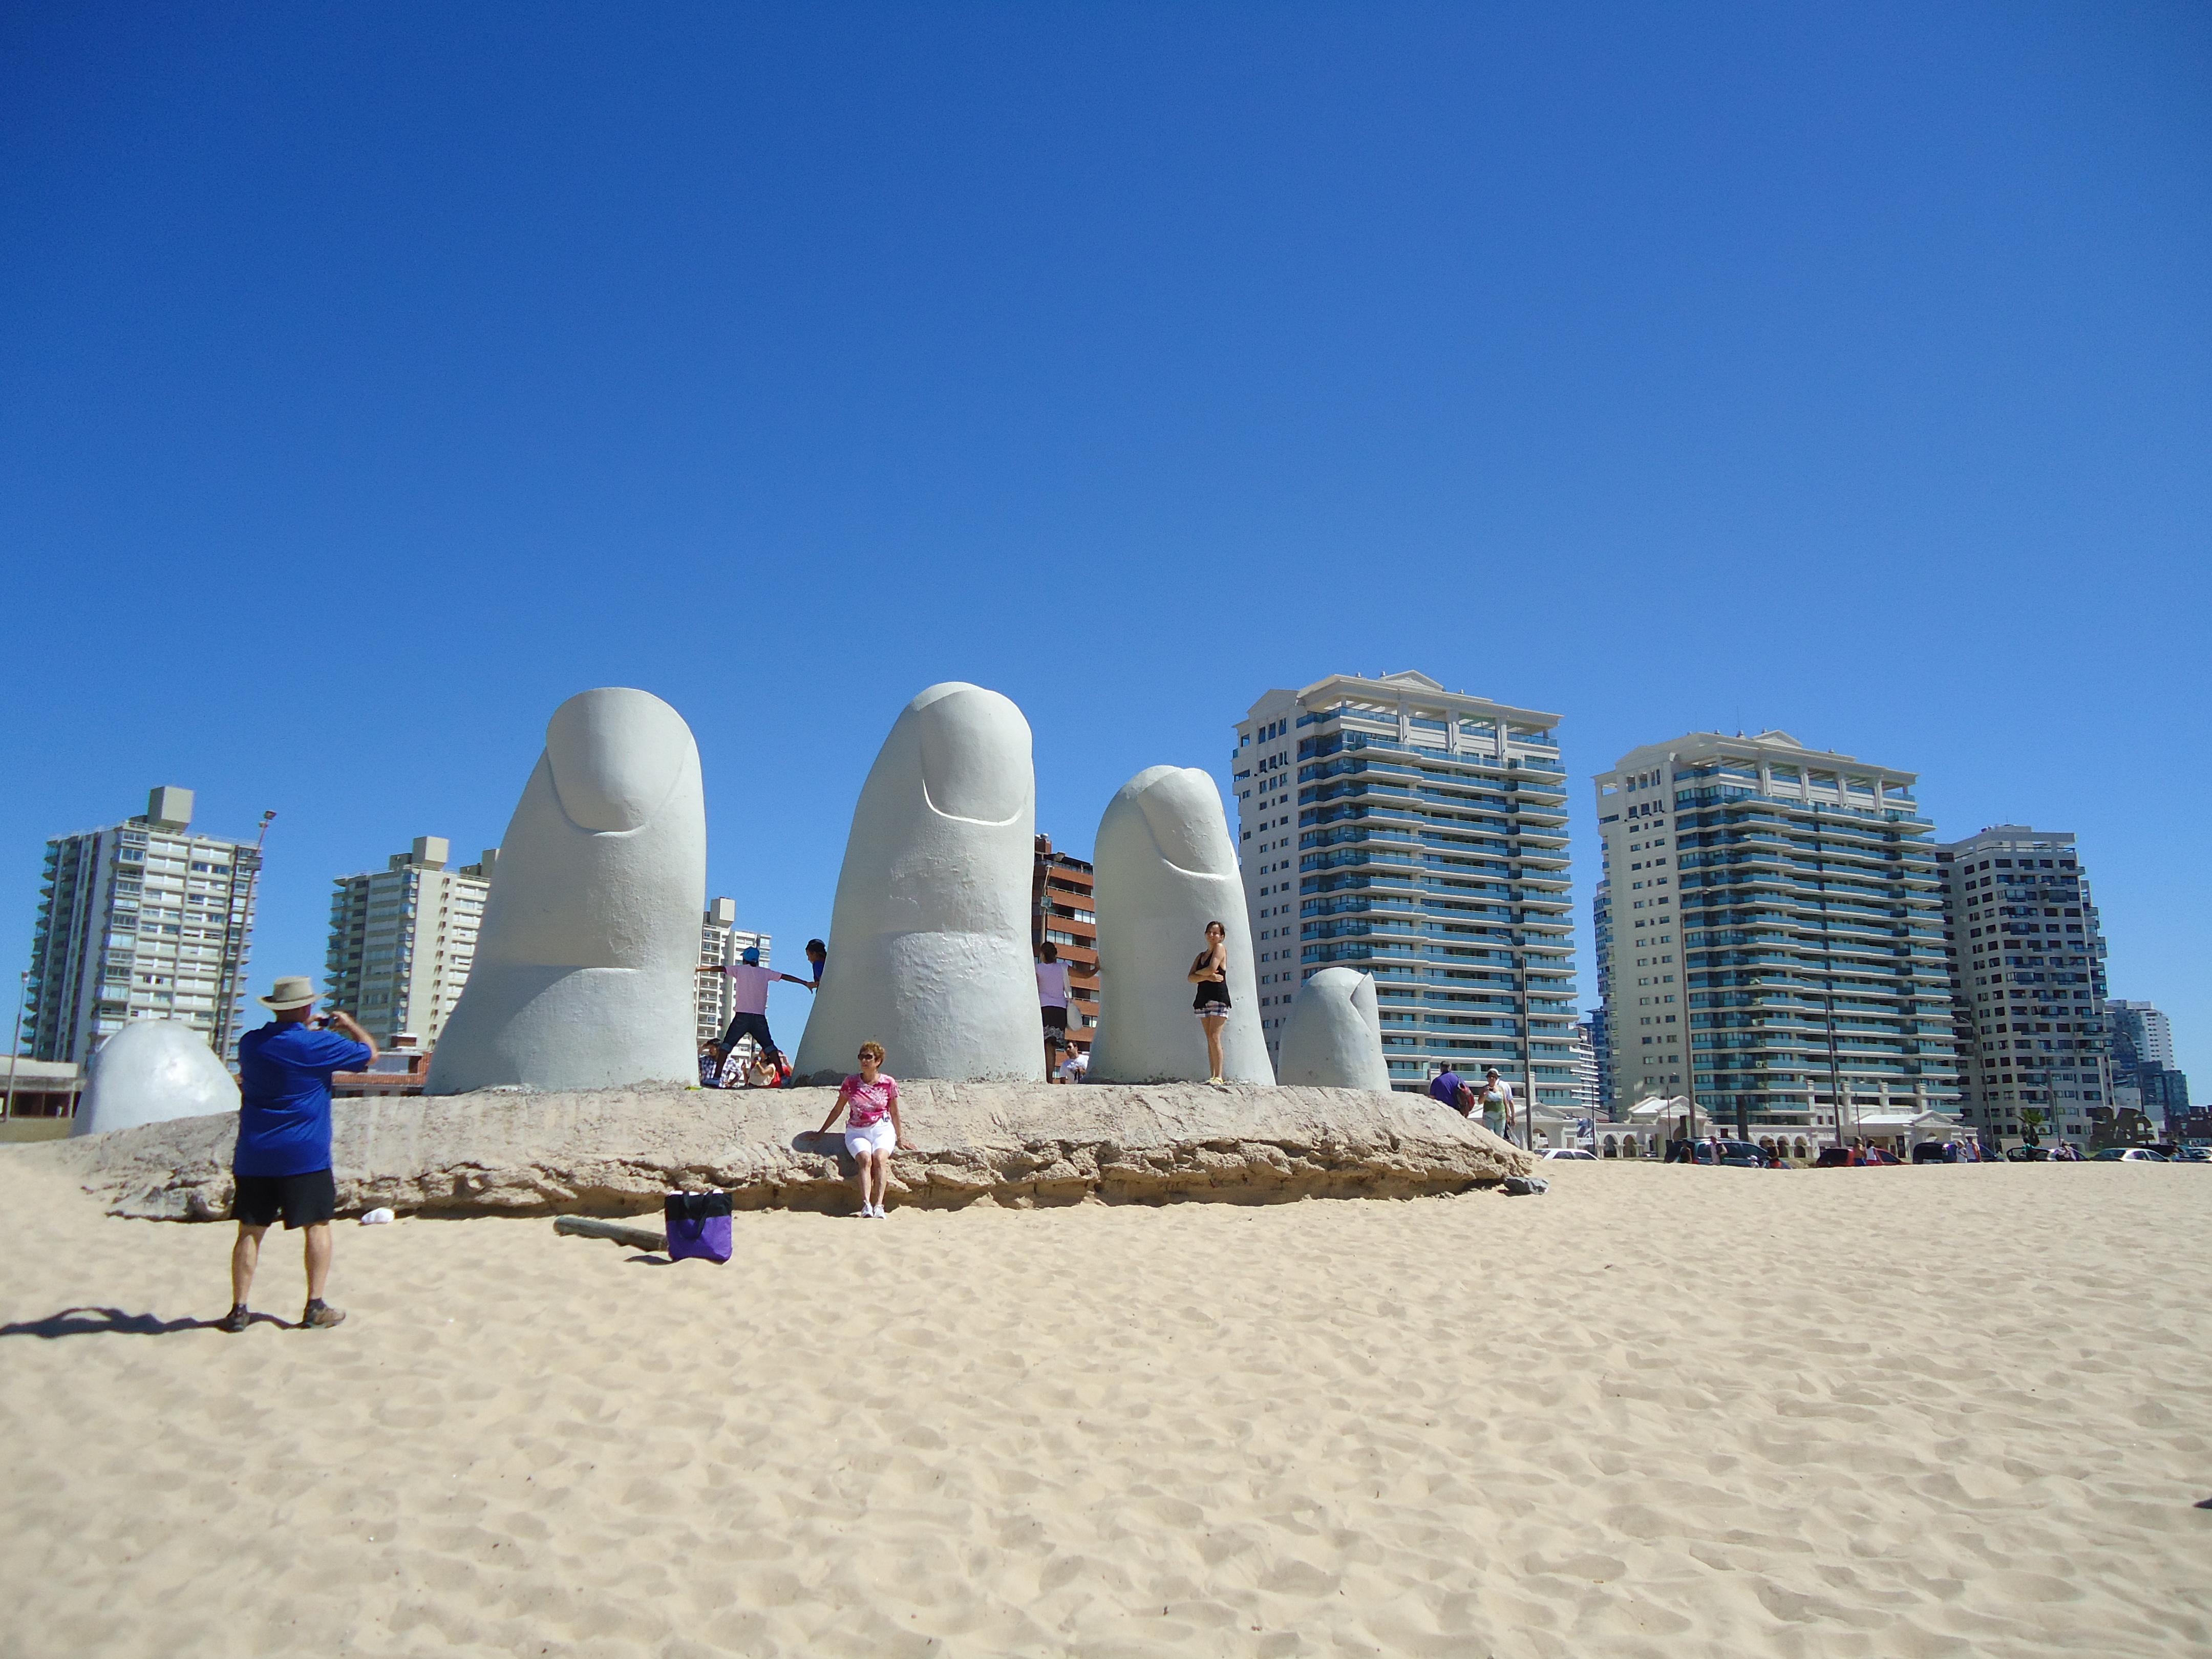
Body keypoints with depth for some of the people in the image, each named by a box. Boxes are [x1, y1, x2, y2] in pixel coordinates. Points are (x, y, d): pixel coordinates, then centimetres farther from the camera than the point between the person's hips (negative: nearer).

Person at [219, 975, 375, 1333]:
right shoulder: (318, 1045, -11)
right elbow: (370, 1054, 2)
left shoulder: (249, 1044, 5)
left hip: (253, 1156, 4)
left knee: (250, 1231, 8)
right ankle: (316, 1308, 6)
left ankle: (239, 1310, 9)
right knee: (317, 1226, 6)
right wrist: (350, 1027, 18)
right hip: (305, 1156, -4)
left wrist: (306, 1030, 30)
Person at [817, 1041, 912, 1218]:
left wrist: (900, 1139, 16)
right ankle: (866, 1206, -45)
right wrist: (821, 1133, 17)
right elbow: (838, 1109, 16)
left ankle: (878, 1206, -41)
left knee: (880, 1157, -31)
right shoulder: (851, 1082, 7)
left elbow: (894, 1113, 14)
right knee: (865, 1159, -30)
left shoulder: (889, 1083, 5)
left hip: (883, 1130, 0)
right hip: (857, 1132, 0)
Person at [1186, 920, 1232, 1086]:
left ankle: (1218, 1077, -17)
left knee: (1214, 1037, -15)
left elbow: (1212, 969, -14)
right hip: (1203, 998, 7)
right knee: (1210, 1040, 3)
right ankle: (1212, 1077, 0)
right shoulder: (1201, 956, 19)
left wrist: (1198, 973, 4)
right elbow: (1191, 978, 6)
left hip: (1218, 997, -7)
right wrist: (1207, 977, -11)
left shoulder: (1220, 948, 1)